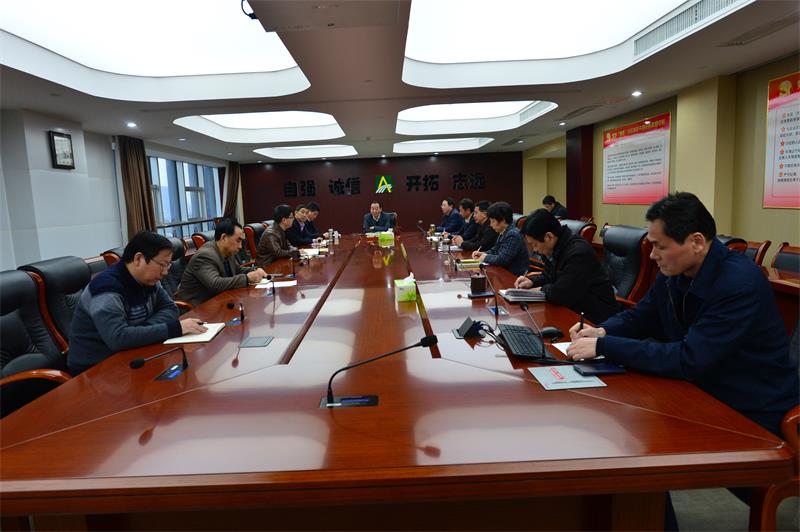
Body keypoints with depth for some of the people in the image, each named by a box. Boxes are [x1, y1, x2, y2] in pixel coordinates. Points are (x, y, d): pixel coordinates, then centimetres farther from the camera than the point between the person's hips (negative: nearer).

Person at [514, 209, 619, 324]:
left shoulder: (578, 252, -25)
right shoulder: (554, 249, 3)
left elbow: (561, 294, -28)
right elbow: (549, 277, 21)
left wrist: (543, 289, -10)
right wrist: (532, 281, 3)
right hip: (574, 308, 8)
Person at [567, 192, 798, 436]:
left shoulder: (741, 285, -26)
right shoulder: (673, 271, -4)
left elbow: (689, 360, -30)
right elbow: (639, 316, 12)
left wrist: (605, 346, -28)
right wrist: (602, 331, -9)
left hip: (752, 415, -6)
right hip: (701, 392, 6)